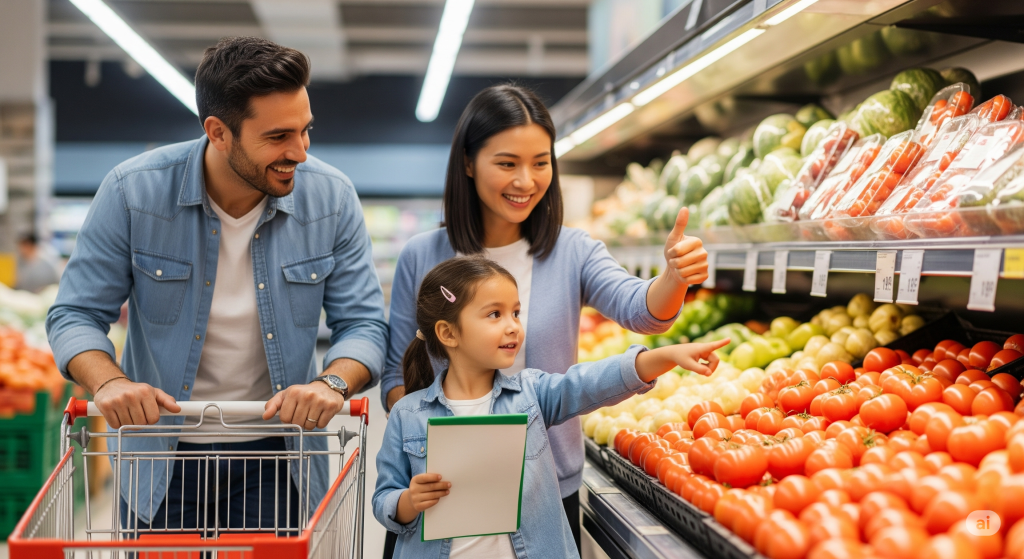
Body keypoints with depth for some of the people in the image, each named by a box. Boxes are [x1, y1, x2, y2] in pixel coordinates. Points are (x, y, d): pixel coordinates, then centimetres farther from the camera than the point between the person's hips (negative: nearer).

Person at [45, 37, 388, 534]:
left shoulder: (331, 198, -10)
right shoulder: (132, 191, -13)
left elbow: (362, 323, -6)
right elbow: (76, 315, -7)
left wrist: (332, 383, -27)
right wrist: (108, 381, -27)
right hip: (159, 461, 0)